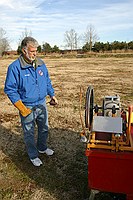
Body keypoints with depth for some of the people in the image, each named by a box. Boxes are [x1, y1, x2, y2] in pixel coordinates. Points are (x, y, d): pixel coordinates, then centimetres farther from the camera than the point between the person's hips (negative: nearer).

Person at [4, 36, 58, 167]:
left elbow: (47, 82, 14)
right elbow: (10, 90, -15)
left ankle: (42, 148, 47)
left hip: (42, 104, 5)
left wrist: (52, 95, 3)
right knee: (29, 133, 12)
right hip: (27, 107, -5)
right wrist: (22, 109, -20)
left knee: (44, 129, 21)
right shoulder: (15, 67, -17)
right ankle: (33, 156, 34)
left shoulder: (41, 64, 1)